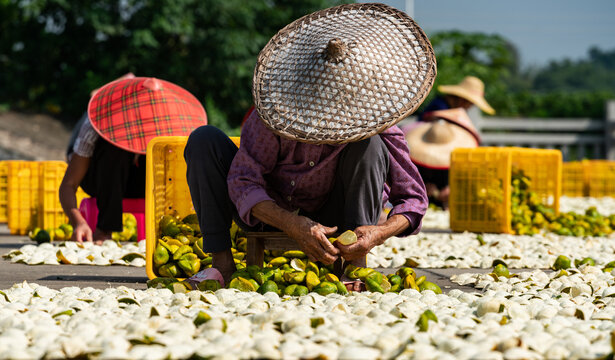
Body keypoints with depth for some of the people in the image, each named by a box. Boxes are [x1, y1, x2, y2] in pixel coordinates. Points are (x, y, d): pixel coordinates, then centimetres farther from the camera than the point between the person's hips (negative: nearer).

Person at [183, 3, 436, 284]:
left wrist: (380, 233, -38)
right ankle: (222, 263, -18)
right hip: (271, 216, 1)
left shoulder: (373, 122, -21)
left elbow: (413, 198, -15)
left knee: (368, 145, -27)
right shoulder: (280, 102, -24)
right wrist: (293, 225, -41)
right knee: (204, 140, -21)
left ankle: (355, 266, -21)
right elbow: (243, 183, -24)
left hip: (330, 222, 0)